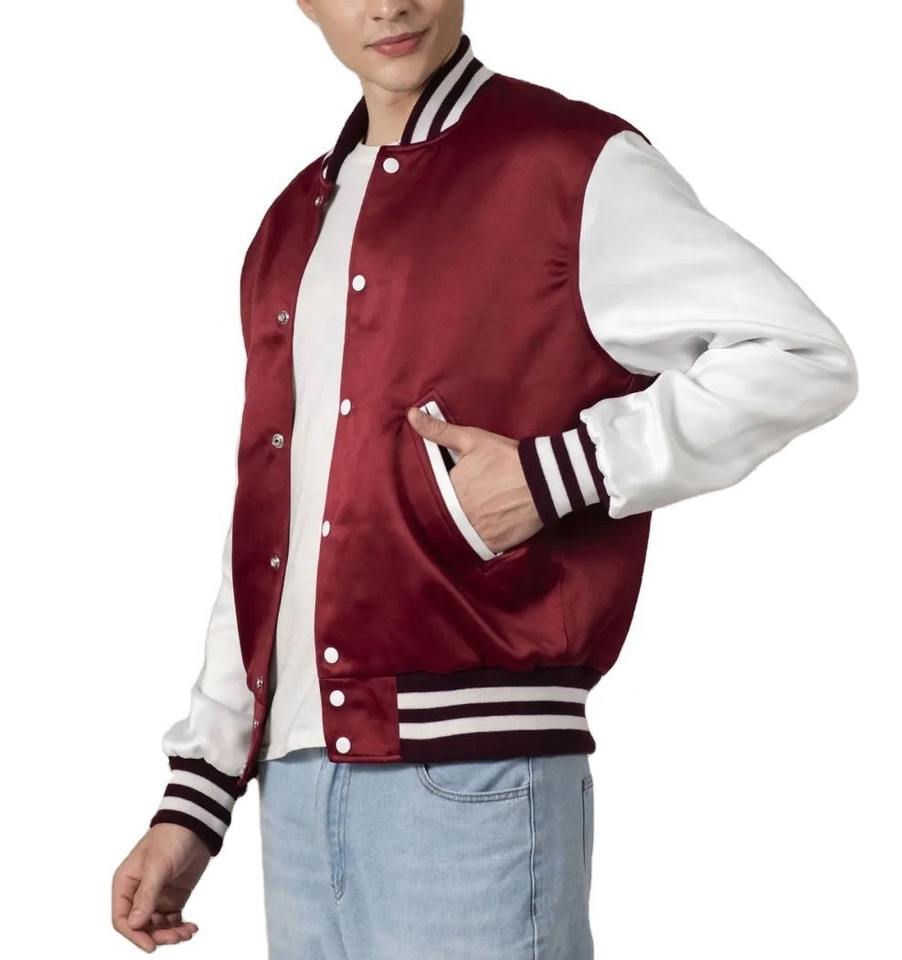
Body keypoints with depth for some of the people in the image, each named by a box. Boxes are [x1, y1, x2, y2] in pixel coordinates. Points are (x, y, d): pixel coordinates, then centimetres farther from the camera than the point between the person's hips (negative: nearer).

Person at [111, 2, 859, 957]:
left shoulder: (575, 168, -1)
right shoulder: (292, 229, 17)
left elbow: (801, 358, -7)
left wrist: (555, 476, -13)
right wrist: (192, 800, 15)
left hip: (474, 773, -6)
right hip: (296, 781, 6)